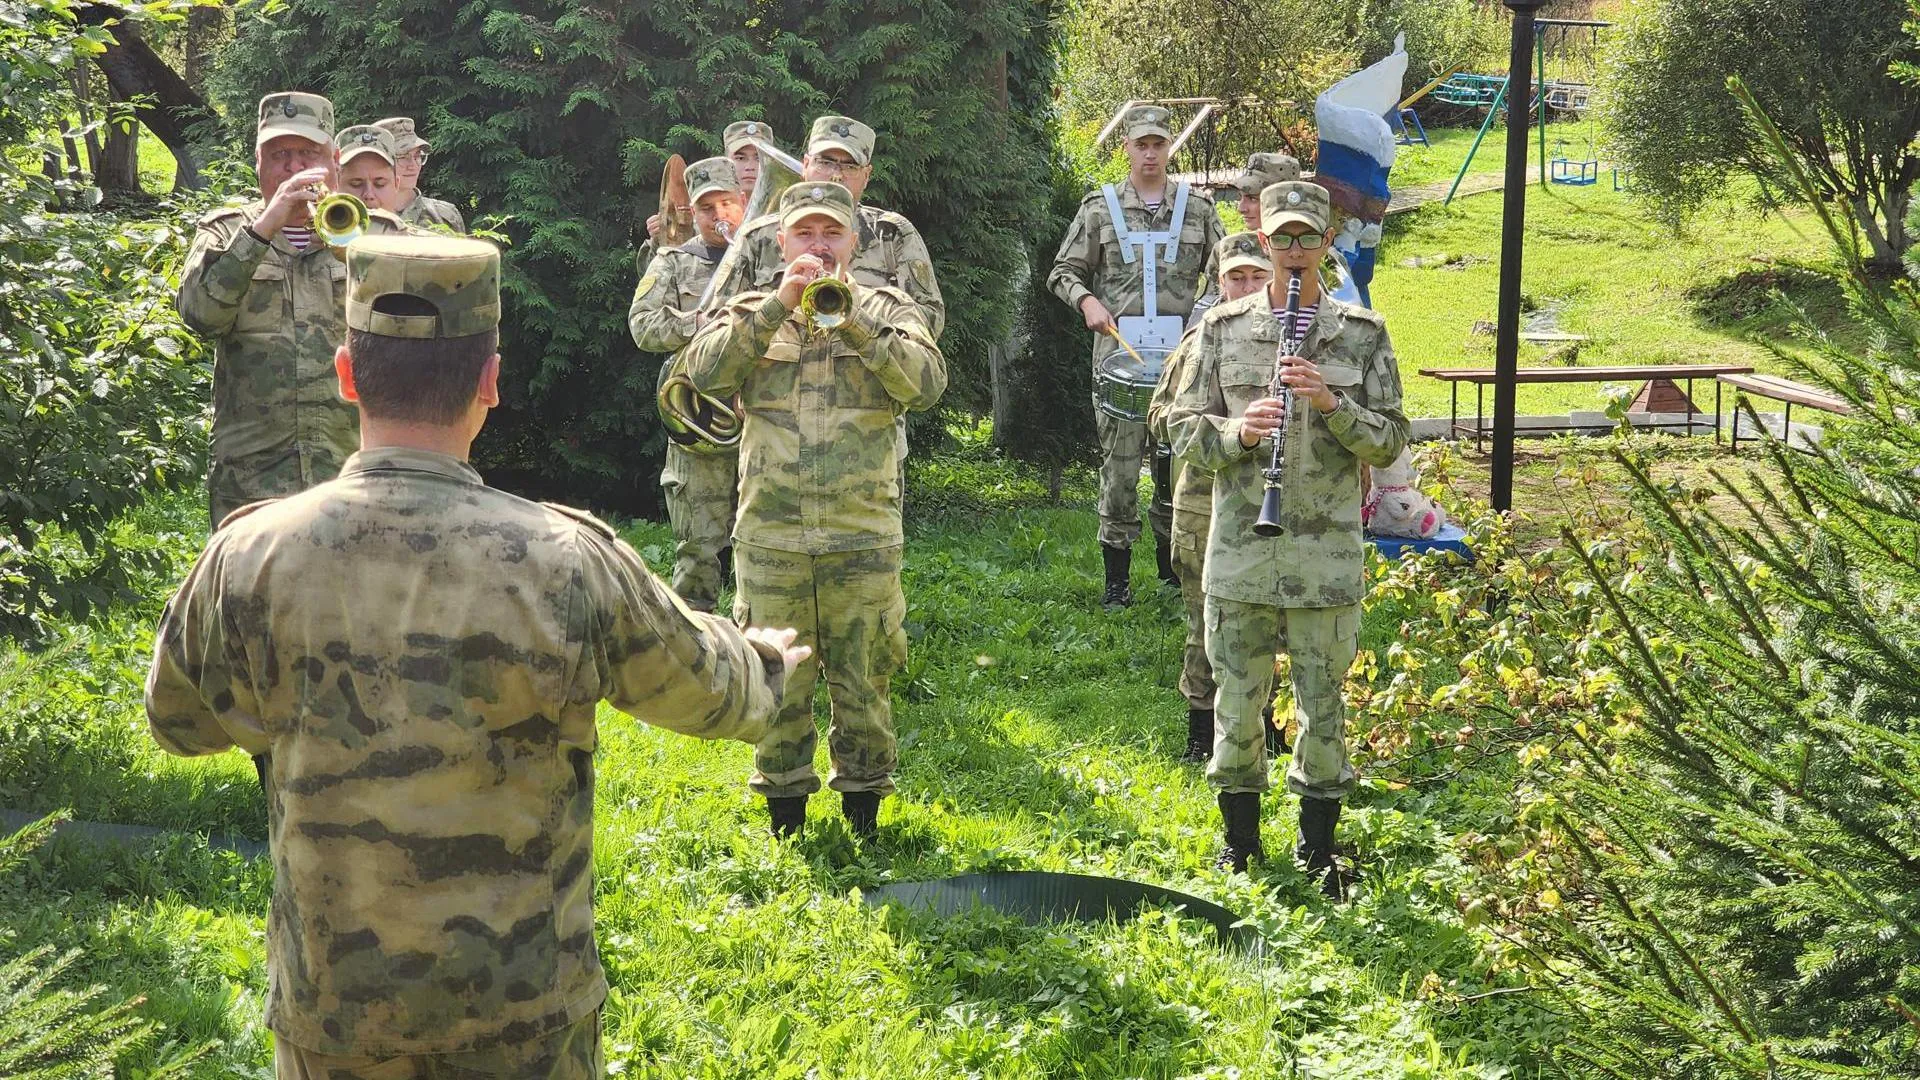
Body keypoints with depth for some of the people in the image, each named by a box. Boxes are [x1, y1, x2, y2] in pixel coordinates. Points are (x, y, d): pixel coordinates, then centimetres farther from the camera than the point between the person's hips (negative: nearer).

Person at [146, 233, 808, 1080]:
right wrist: (763, 663, 24)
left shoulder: (250, 559, -15)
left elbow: (180, 721, 4)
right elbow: (702, 688, 0)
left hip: (330, 1012, 1)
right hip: (524, 1011, -1)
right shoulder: (567, 564, -18)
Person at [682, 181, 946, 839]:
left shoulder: (887, 309, 7)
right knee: (778, 682, 8)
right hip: (770, 538, 1)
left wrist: (854, 317, -18)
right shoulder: (754, 311, 10)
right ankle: (784, 819, 22)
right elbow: (704, 372, -9)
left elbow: (927, 384, -11)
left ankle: (864, 814, 20)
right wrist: (778, 307, -15)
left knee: (862, 684, 6)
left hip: (863, 538, -1)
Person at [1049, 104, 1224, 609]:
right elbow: (1064, 271, 12)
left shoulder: (1197, 206, 11)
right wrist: (1087, 301, -7)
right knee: (1119, 463, -5)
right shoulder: (1099, 207, 8)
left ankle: (1172, 568, 20)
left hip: (1182, 356, 2)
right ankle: (1117, 580, 2)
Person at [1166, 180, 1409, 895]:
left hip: (1328, 554, 0)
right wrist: (1237, 432, -15)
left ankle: (1318, 850, 21)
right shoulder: (1223, 328, 4)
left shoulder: (1362, 333, 2)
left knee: (1323, 702, 7)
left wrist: (1331, 404, -16)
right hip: (1240, 549, 1)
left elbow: (1390, 441, 1)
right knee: (1237, 701, 7)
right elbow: (1183, 429, 4)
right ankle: (1240, 842, 24)